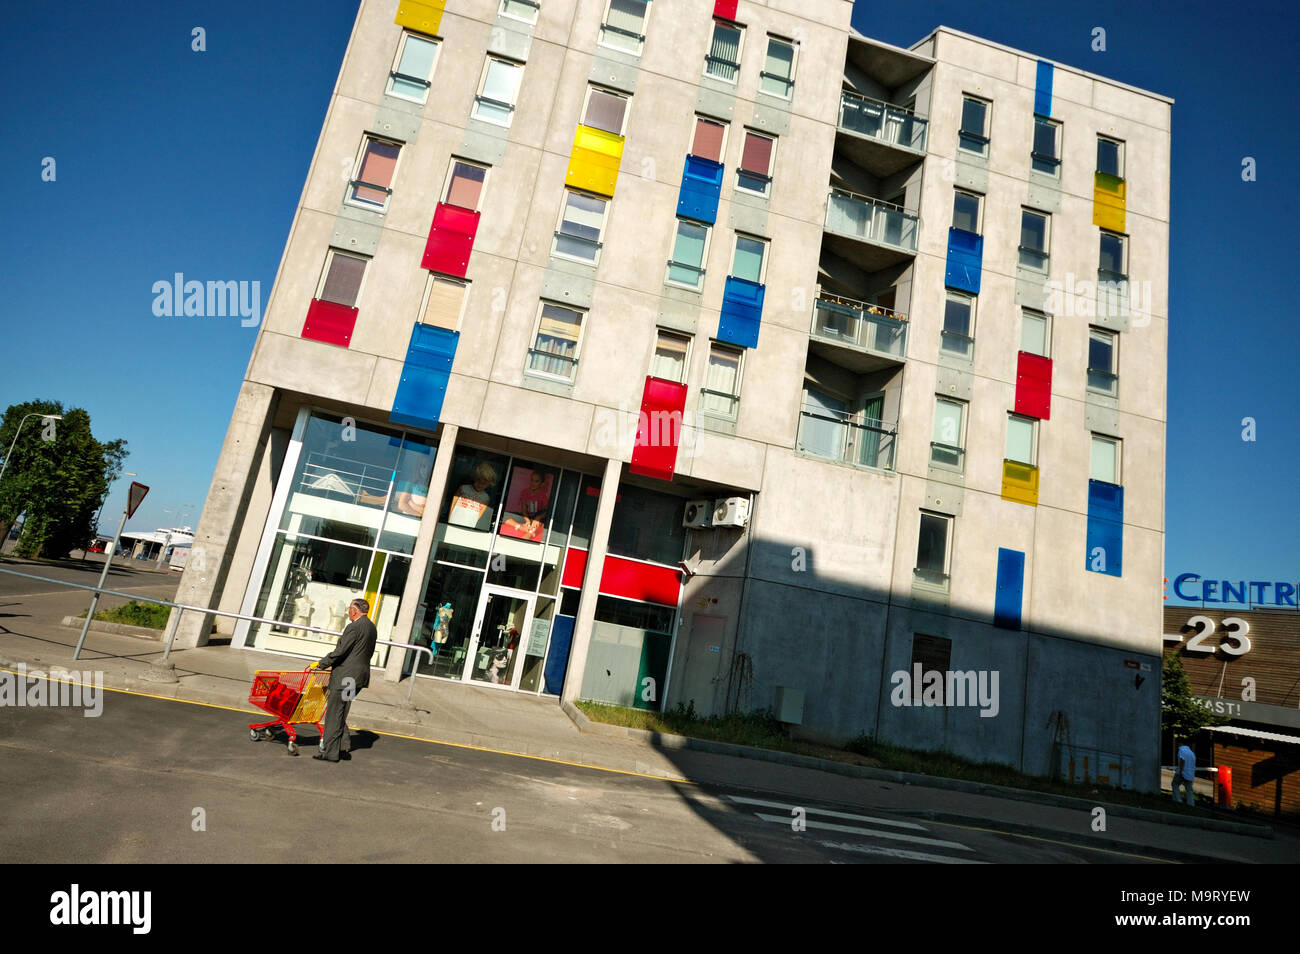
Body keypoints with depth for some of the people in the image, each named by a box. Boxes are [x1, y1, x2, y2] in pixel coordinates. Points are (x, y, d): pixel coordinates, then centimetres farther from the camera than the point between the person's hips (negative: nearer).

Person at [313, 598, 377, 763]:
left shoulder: (354, 627, -15)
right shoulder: (372, 628, 13)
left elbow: (340, 651, -18)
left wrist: (321, 663, -4)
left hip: (345, 676, -9)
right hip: (361, 675, 9)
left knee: (334, 714, 1)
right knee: (340, 714, 18)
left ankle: (330, 752, 6)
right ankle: (343, 747, 18)